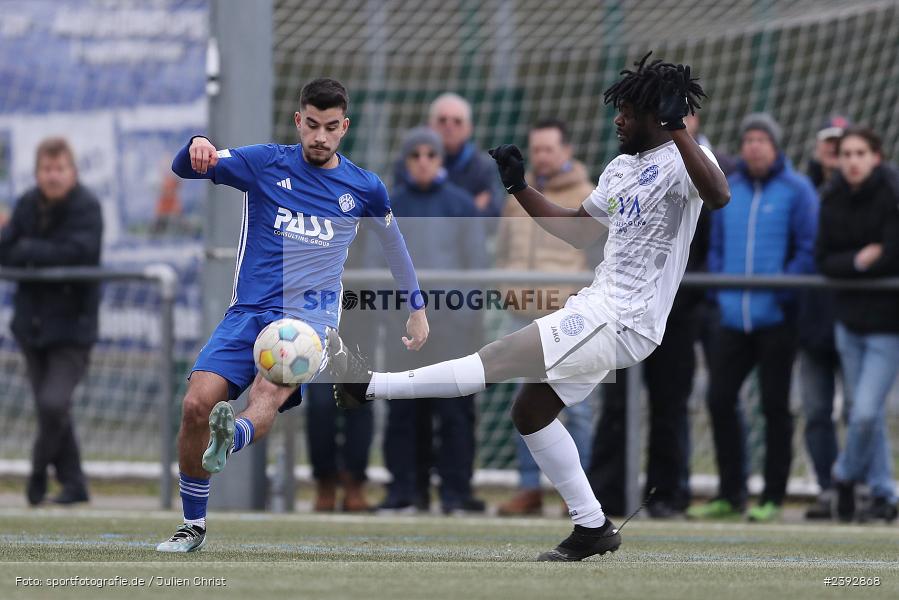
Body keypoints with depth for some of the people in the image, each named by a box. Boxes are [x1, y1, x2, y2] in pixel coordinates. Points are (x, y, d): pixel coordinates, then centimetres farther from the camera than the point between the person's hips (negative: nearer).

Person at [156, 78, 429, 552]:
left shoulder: (364, 188, 9)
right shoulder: (265, 164, 5)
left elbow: (393, 242, 28)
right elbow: (185, 169, -4)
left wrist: (417, 308, 35)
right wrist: (196, 147, -29)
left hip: (309, 316, -1)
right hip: (248, 312, 1)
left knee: (269, 394, -32)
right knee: (196, 405, -16)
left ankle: (231, 440, -65)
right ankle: (193, 527, 0)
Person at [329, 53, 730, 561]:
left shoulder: (680, 158, -12)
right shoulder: (622, 170, 17)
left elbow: (719, 195, -35)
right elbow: (579, 232, 27)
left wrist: (677, 126, -38)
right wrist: (520, 187, 19)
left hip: (620, 324, -11)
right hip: (599, 310, 11)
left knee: (495, 361, -17)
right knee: (531, 412, 15)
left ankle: (370, 386, -17)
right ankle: (593, 528, 19)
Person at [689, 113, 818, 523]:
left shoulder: (796, 190, -3)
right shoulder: (727, 191, 12)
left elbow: (810, 250, -7)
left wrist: (782, 289, -15)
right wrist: (719, 291, 5)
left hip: (776, 317, -5)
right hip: (733, 317, 5)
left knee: (774, 405, 0)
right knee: (719, 399, 2)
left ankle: (773, 497, 6)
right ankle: (730, 494, 11)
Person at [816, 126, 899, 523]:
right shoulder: (833, 199, 3)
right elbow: (824, 260, 1)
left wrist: (848, 265, -7)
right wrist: (859, 260, -16)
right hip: (849, 318, 5)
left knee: (865, 412, -10)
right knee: (867, 413, 10)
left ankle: (847, 476, 15)